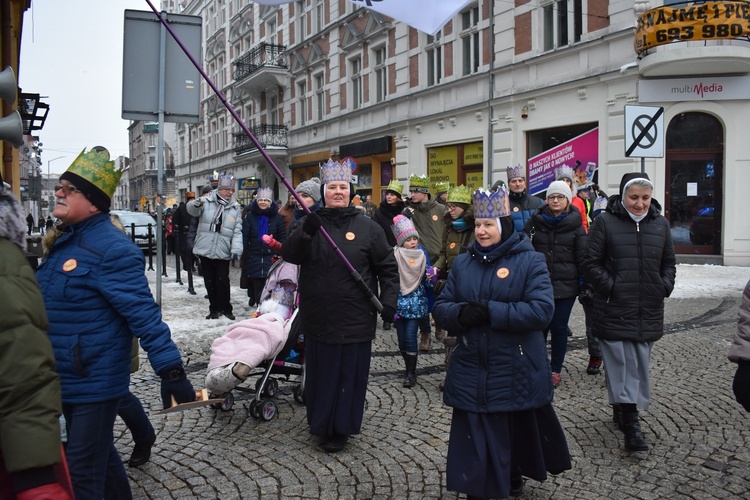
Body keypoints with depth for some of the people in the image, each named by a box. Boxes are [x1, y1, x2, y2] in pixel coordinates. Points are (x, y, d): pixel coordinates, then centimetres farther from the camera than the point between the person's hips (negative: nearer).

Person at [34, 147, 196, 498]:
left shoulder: (110, 249, -20)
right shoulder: (62, 241, 9)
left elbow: (143, 314, -26)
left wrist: (171, 371, -30)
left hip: (94, 385, -9)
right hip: (64, 380, 9)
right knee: (99, 455, 24)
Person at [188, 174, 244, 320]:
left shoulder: (235, 208, 4)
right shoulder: (207, 201, 1)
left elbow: (237, 231, 0)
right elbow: (192, 210, -13)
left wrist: (236, 249, -13)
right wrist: (196, 204, -37)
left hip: (223, 252, 0)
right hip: (205, 249, 0)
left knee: (223, 281, -2)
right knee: (209, 281, 9)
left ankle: (225, 308, 14)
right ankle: (214, 309, 21)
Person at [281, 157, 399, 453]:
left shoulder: (367, 228, 1)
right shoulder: (312, 223, 6)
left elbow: (387, 267, 3)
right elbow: (289, 255, -7)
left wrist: (389, 300, -7)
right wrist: (305, 232, -24)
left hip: (355, 318, -2)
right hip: (318, 316, 2)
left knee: (349, 373, 6)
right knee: (320, 371, 13)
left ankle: (339, 428, 21)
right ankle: (320, 422, 32)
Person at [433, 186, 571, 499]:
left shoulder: (530, 261, -6)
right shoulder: (462, 263, 8)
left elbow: (542, 310, -18)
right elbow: (441, 308, 6)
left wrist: (490, 311, -22)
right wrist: (461, 313, -17)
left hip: (517, 373, -3)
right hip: (473, 374, 3)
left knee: (519, 434, 16)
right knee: (476, 441, 7)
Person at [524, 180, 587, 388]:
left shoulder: (575, 225, 1)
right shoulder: (535, 221, 4)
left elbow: (582, 258, 2)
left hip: (565, 285, -1)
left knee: (559, 328, 5)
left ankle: (556, 370, 20)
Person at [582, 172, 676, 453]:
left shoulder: (660, 224, 10)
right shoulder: (606, 222, -4)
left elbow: (669, 262, 18)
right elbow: (590, 263, -4)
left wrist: (664, 287, 2)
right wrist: (610, 287, -13)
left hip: (649, 311, 5)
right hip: (615, 310, -5)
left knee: (640, 364, 12)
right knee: (622, 364, -5)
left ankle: (620, 409, 30)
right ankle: (630, 423, -2)